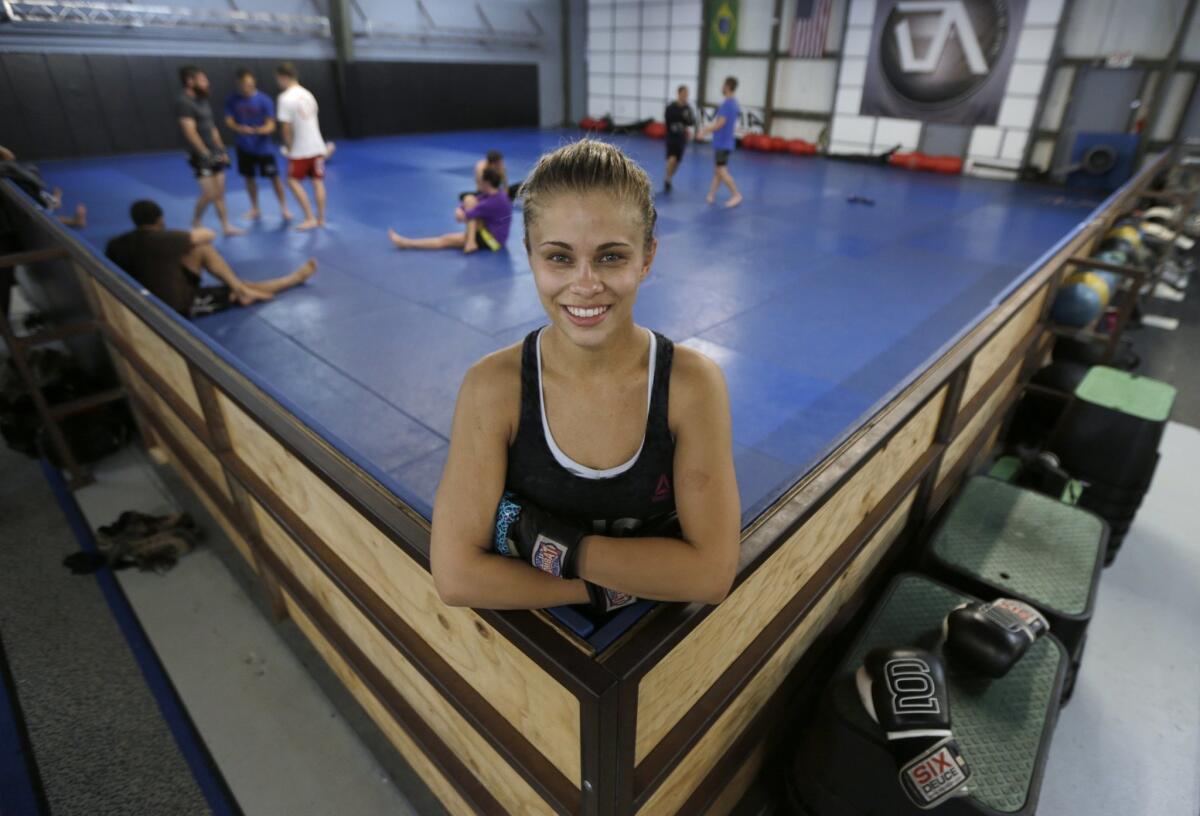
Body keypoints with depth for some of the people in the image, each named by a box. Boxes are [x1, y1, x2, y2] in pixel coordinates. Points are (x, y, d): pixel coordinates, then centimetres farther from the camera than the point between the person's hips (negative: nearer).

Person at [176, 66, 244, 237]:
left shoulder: (202, 100, 11)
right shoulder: (184, 102, -14)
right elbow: (190, 132, -19)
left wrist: (222, 150, 15)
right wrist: (206, 154, -20)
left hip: (215, 154, 8)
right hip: (201, 156, -8)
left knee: (220, 193, 9)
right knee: (209, 194, -8)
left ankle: (226, 226, 15)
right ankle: (196, 223, 13)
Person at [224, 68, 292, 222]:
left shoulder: (264, 100, -12)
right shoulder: (232, 100, -4)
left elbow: (271, 125, -14)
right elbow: (229, 120, -3)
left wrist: (259, 130, -35)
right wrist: (239, 128, -26)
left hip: (263, 147, -3)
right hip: (244, 147, 3)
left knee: (274, 177, -1)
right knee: (249, 177, 10)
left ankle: (284, 208, 14)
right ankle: (255, 209, 23)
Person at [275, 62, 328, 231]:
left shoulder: (286, 97, -13)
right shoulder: (307, 94, 8)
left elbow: (286, 127, -15)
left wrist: (289, 148, -2)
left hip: (300, 150, -6)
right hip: (317, 146, 6)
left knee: (293, 181, 6)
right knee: (318, 182, 9)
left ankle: (310, 218, 1)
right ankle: (321, 218, 15)